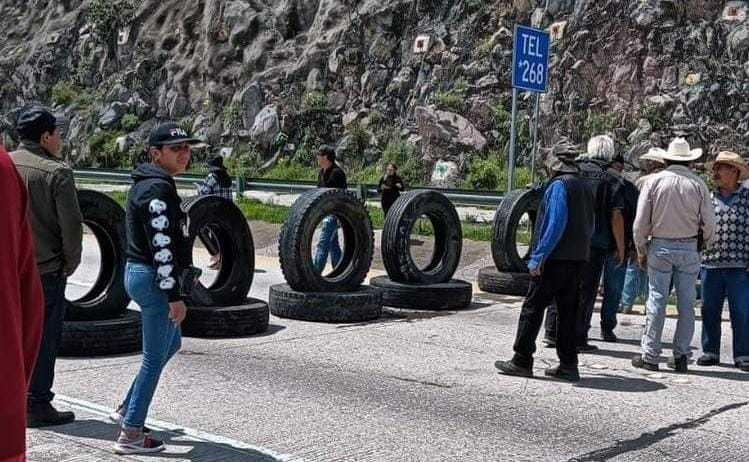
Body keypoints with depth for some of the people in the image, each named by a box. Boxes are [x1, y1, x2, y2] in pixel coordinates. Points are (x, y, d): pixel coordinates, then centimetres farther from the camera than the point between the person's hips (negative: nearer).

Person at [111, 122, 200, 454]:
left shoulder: (146, 184, 14)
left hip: (138, 274, 11)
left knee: (172, 342, 26)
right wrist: (175, 296, -22)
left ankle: (127, 408, 32)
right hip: (155, 280, -11)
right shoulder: (158, 189, -18)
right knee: (155, 358, -1)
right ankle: (130, 434, 7)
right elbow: (162, 247, -23)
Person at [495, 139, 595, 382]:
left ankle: (522, 361, 2)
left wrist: (538, 257, -19)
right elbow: (590, 227, 19)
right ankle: (568, 365, 13)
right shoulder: (585, 187, 15)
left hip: (556, 259, -8)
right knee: (568, 312, 12)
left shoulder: (559, 185, -11)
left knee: (532, 308, -1)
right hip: (578, 259, 8)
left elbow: (556, 224, -20)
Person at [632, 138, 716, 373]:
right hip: (689, 248, 1)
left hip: (660, 247, -1)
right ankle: (681, 356, 11)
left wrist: (641, 251, 7)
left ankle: (650, 355, 4)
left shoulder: (654, 181, -2)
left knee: (657, 301, 2)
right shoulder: (698, 185, -1)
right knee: (686, 303, 7)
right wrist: (706, 247, 16)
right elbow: (709, 223, 0)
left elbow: (641, 222, -3)